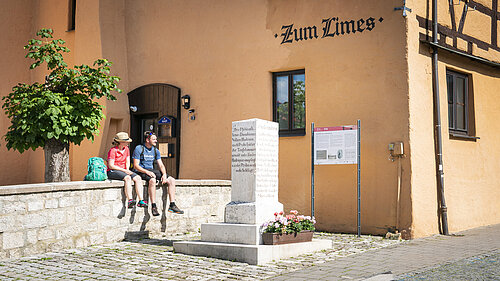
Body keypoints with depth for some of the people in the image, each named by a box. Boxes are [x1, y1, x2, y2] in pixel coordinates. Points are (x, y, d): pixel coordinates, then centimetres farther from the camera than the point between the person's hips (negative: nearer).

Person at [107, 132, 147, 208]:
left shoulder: (126, 149, 11)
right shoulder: (113, 150, -12)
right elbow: (111, 165, -16)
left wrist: (127, 170, -9)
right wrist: (124, 170, -19)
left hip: (124, 170, 7)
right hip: (112, 172, -7)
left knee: (138, 178, -17)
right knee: (128, 178, -35)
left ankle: (141, 200, -27)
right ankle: (130, 200, -43)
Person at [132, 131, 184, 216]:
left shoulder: (156, 151, 13)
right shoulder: (139, 149, -7)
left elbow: (161, 165, 9)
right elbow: (136, 166, -13)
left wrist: (164, 174, -11)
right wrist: (147, 172, -26)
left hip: (151, 171, 7)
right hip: (141, 171, -7)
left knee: (171, 180, -9)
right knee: (152, 180, -39)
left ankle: (172, 205, -10)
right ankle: (153, 207, -37)